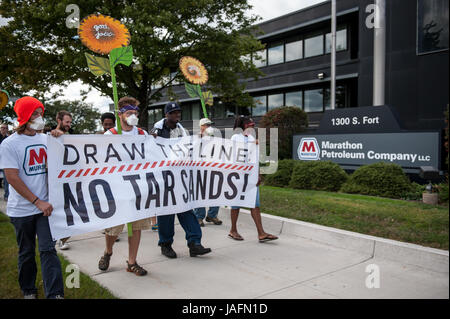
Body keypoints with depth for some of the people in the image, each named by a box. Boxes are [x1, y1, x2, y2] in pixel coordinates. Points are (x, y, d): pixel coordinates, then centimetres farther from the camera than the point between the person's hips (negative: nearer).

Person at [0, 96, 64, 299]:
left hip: (44, 206, 2)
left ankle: (55, 294, -3)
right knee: (26, 253, 12)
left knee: (48, 250, -4)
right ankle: (28, 291, 31)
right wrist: (38, 202, -16)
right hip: (21, 210, -2)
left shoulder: (45, 139, 6)